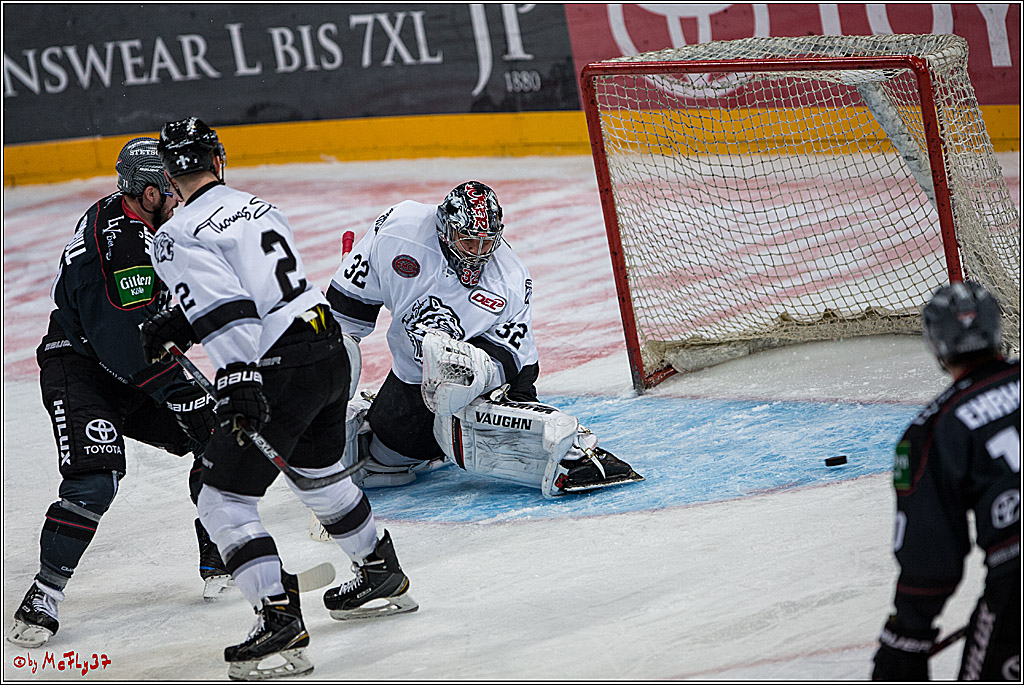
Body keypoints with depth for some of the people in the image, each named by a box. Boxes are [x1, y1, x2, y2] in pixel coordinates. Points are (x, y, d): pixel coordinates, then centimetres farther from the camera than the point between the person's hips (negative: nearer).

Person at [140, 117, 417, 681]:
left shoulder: (177, 238, -9)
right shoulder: (256, 206, 16)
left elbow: (226, 312, -21)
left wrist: (238, 382, -25)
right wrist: (178, 323, 27)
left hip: (281, 372, -8)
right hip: (332, 350, 8)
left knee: (224, 500, -2)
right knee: (318, 471, 31)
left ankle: (280, 623, -11)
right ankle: (382, 577, 45)